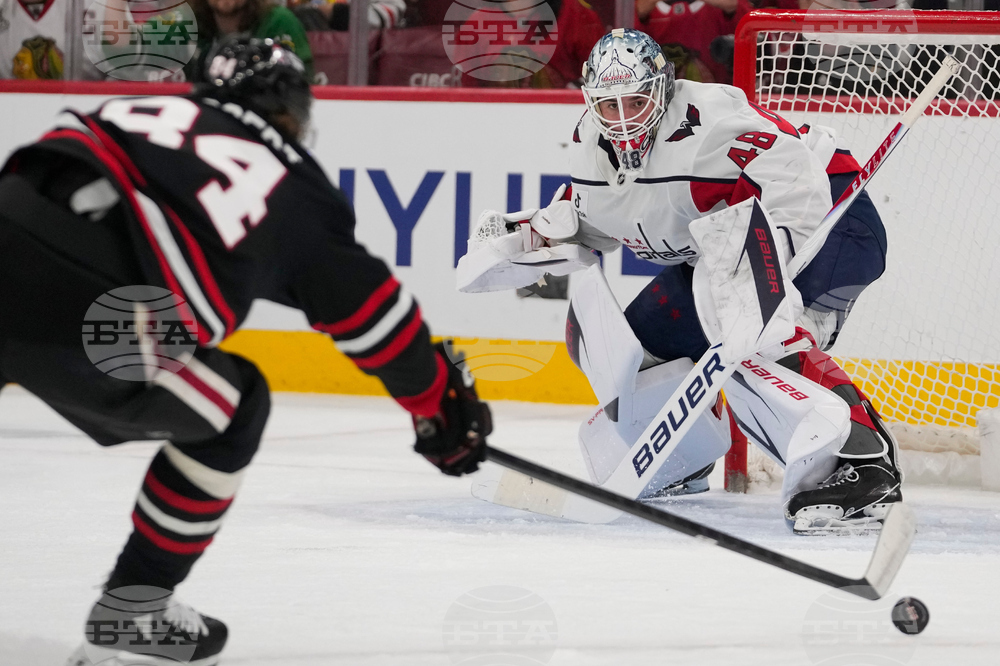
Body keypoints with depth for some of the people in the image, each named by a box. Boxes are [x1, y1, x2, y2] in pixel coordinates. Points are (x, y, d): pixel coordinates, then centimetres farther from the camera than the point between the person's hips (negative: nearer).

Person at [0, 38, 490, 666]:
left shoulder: (138, 112, 31)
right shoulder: (294, 189, 20)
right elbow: (370, 309, 26)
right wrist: (444, 404, 39)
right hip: (77, 324, -4)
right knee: (233, 408, 20)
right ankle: (130, 613, 22)